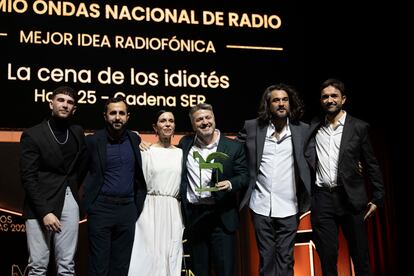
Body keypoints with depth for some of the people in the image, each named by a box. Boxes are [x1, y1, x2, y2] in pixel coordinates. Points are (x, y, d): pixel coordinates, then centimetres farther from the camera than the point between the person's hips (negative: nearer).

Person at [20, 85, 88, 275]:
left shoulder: (78, 132, 9)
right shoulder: (32, 135, -4)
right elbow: (28, 178, -10)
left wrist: (74, 188, 12)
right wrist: (44, 212, -16)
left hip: (69, 203, 4)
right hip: (40, 205, -3)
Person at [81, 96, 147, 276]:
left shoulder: (135, 140, 6)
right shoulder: (93, 141, -5)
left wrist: (139, 204, 11)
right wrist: (85, 202, 4)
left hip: (128, 209, 3)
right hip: (101, 208, -3)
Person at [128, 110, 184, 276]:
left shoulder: (181, 153, 10)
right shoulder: (146, 152, 0)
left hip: (174, 212, 3)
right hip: (151, 210, -3)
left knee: (172, 255, 5)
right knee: (149, 254, -3)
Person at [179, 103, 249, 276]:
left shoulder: (233, 147, -1)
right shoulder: (185, 144, 8)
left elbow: (244, 176, -2)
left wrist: (230, 184, -21)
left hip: (221, 217, -3)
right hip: (193, 216, 3)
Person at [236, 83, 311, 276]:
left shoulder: (302, 130, 0)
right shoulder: (252, 127, 0)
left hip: (288, 207, 0)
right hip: (261, 207, 0)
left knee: (285, 259, 7)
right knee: (266, 258, 10)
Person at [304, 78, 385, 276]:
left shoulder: (359, 127, 1)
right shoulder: (314, 126, 7)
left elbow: (372, 164, 3)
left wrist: (377, 198, 1)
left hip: (351, 198, -1)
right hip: (322, 199, 2)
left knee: (359, 255, 8)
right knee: (327, 256, 7)